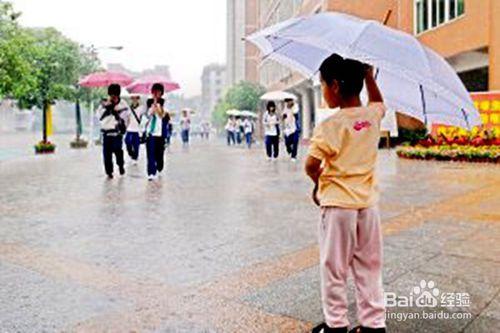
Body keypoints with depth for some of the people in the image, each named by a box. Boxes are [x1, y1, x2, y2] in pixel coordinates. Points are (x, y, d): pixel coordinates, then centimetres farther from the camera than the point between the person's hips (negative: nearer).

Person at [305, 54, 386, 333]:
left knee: (334, 269, 9)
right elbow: (378, 102, 25)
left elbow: (311, 166, -19)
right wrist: (368, 74, 22)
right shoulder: (373, 115, 0)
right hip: (368, 202, 6)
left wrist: (319, 182, 1)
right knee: (370, 268, 15)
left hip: (338, 204, -5)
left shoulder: (329, 126, -17)